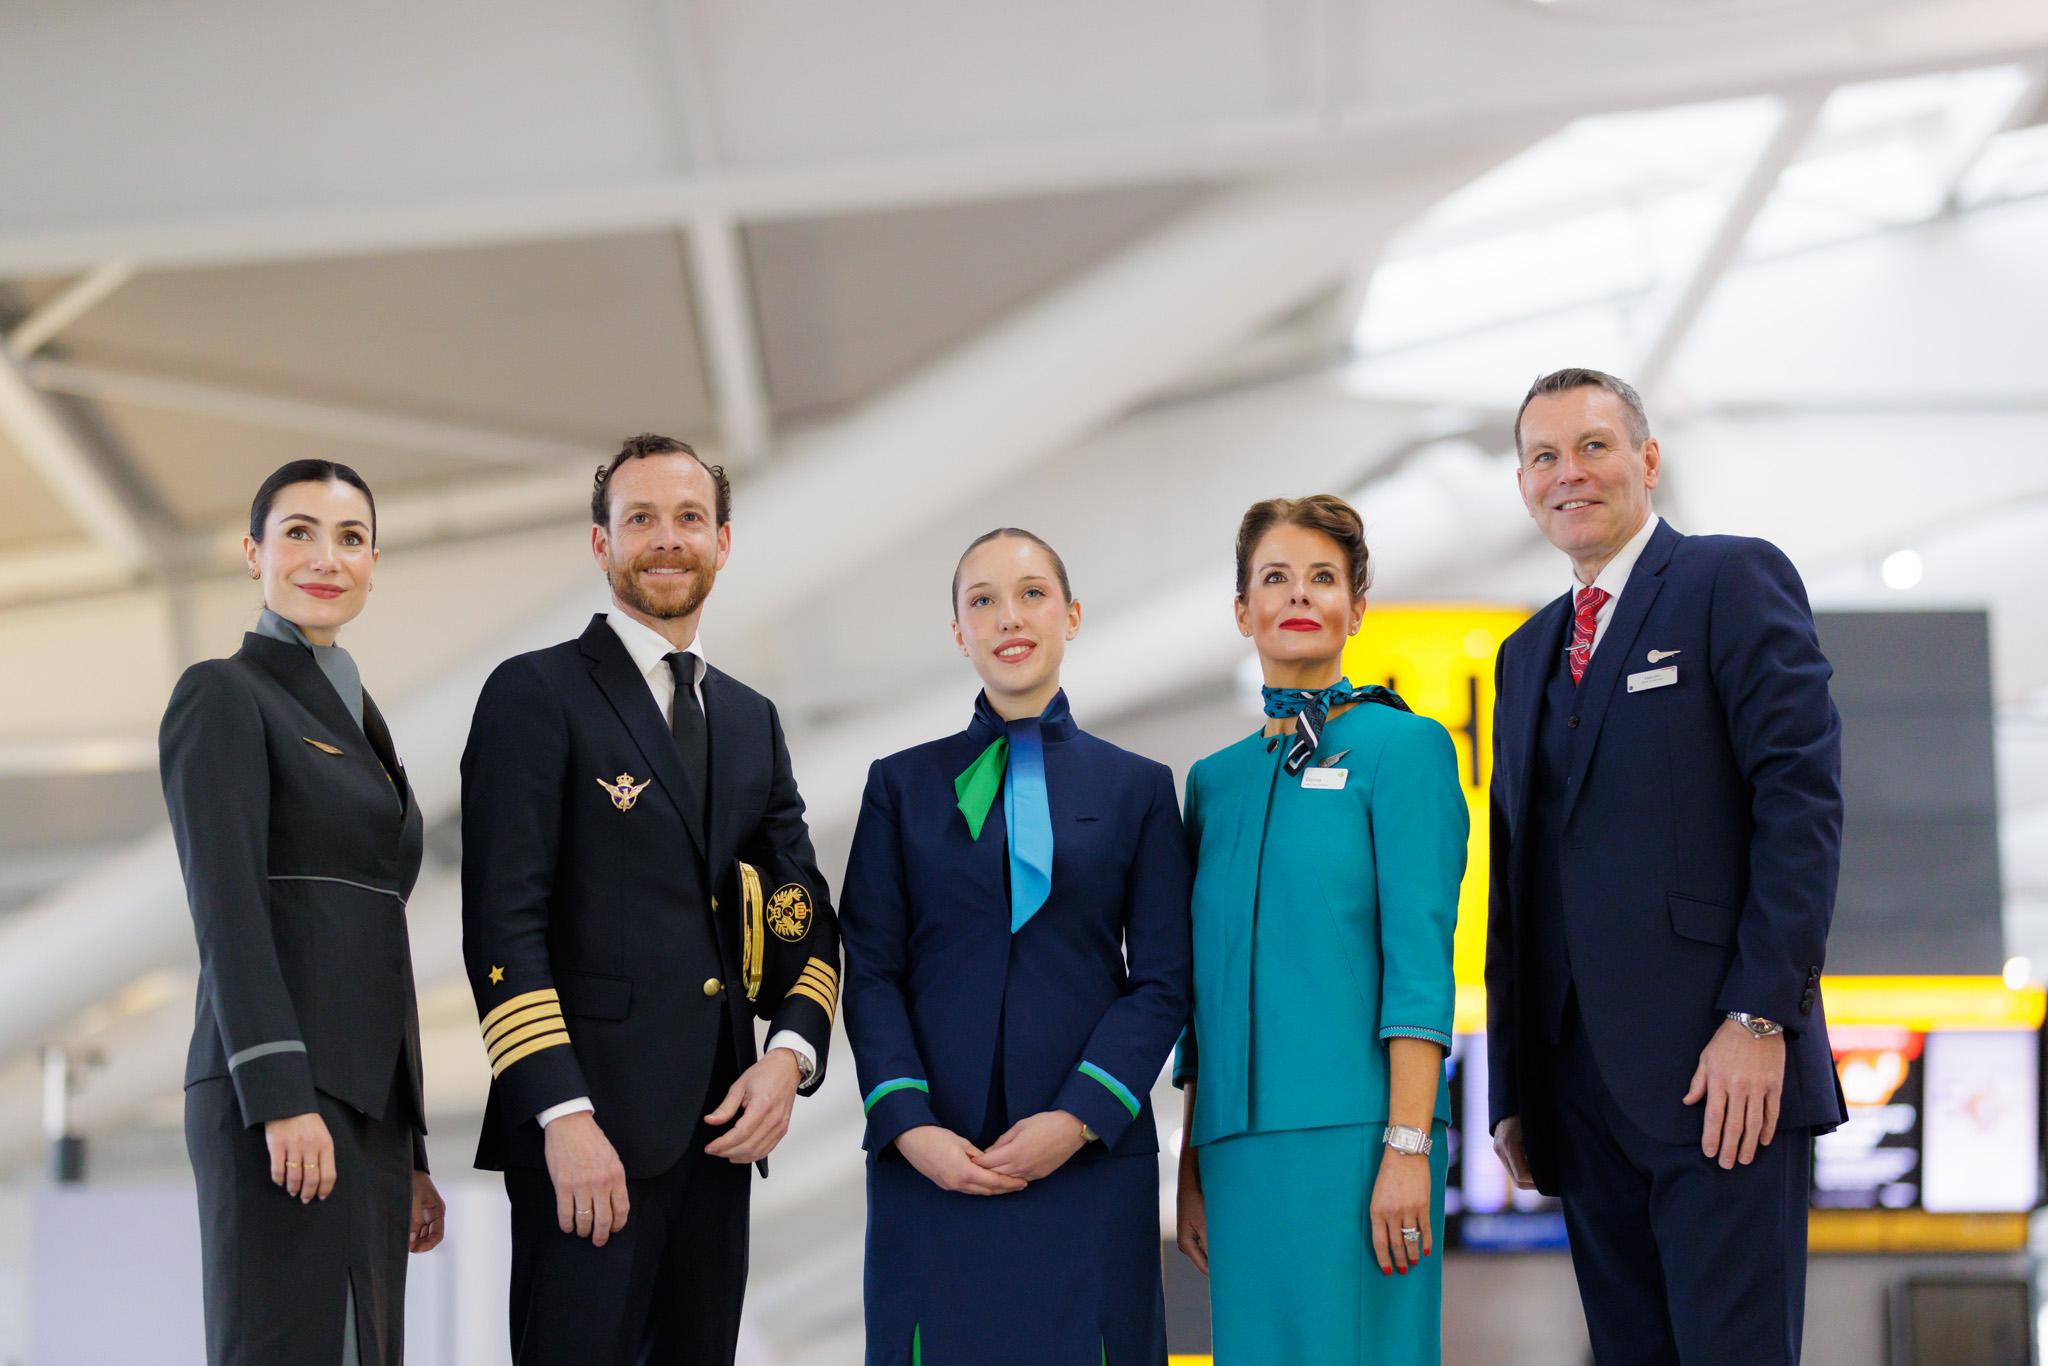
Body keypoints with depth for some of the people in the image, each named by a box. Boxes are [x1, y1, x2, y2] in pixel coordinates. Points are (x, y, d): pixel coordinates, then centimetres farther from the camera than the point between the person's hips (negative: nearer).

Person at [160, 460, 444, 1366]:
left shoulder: (357, 720, 24)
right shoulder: (224, 697, 0)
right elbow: (223, 905, -12)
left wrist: (410, 1152, 19)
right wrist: (281, 1096, -23)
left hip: (366, 1102, 8)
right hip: (281, 1092, -8)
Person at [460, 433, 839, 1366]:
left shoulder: (752, 720, 19)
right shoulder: (538, 694, 0)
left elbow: (808, 916, 18)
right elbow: (504, 925, -8)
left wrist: (789, 1054, -2)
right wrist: (564, 1115, -17)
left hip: (719, 1131, 6)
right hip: (587, 1128, -6)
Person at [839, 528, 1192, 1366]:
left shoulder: (1137, 788, 10)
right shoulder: (902, 786, 12)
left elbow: (1164, 981, 3)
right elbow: (870, 974, 5)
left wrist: (1080, 1118, -10)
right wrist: (909, 1126, -9)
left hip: (1089, 1161, 0)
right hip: (930, 1165, 1)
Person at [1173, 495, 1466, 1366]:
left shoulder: (1403, 747, 1)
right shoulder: (1215, 780, 17)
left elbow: (1421, 959, -7)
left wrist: (1408, 1147, -15)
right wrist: (1193, 1166, 13)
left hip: (1352, 1130, -5)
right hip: (1237, 1140, 5)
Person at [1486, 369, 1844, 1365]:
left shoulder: (1734, 581, 1)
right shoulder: (1528, 654, 22)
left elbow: (1802, 795, -9)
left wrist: (1759, 1019, -17)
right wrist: (1512, 1088, 15)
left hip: (1719, 1069, -6)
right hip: (1580, 1086, 7)